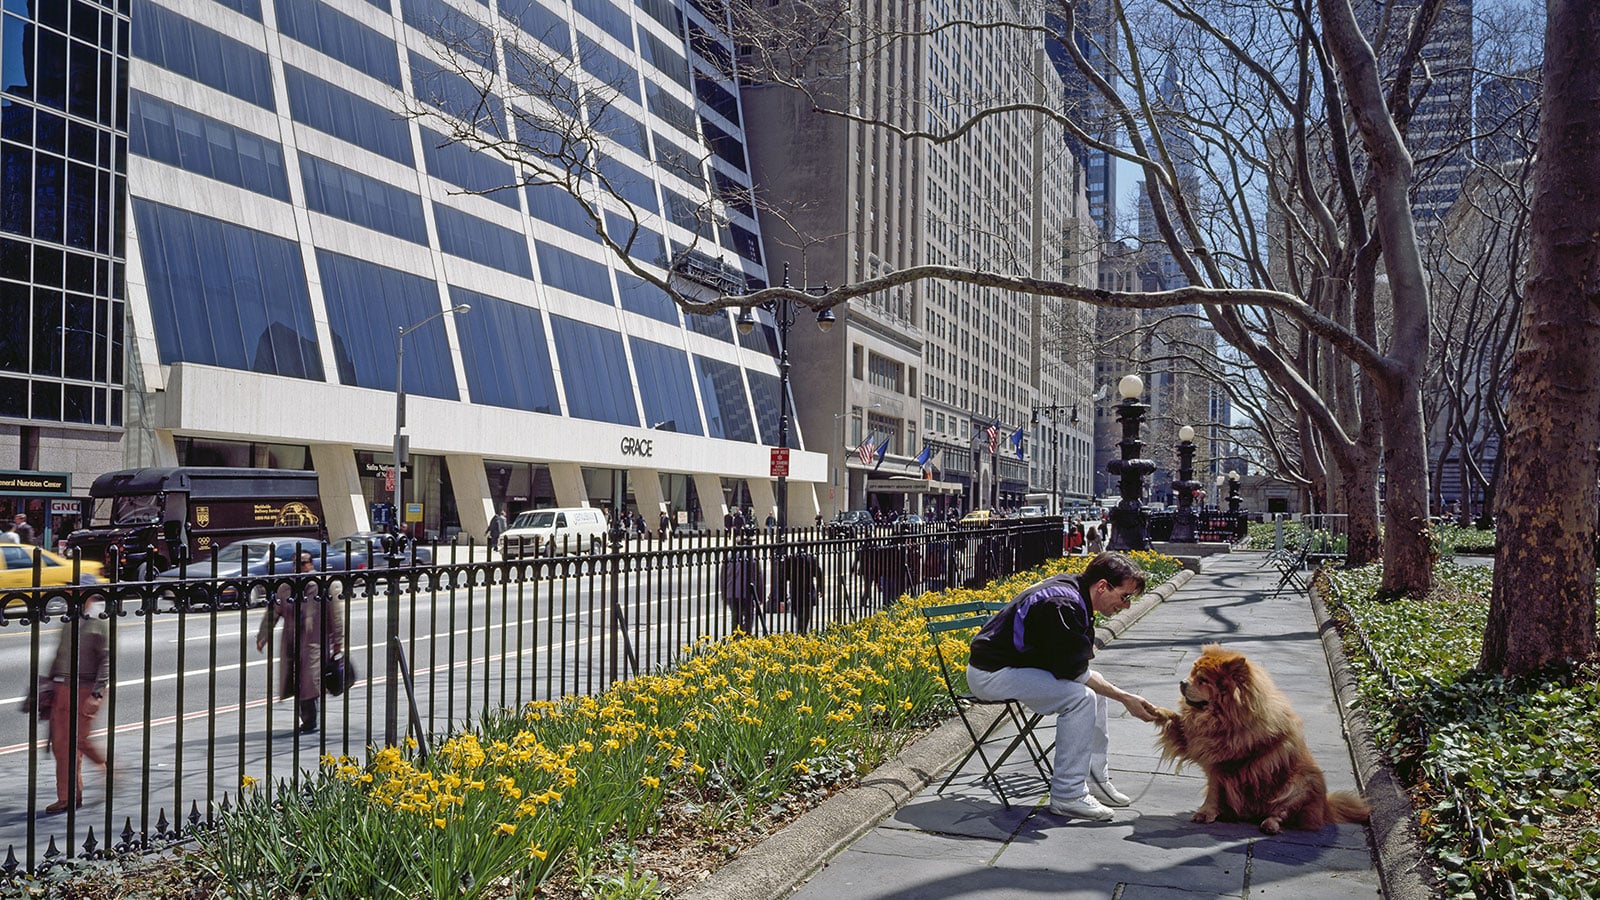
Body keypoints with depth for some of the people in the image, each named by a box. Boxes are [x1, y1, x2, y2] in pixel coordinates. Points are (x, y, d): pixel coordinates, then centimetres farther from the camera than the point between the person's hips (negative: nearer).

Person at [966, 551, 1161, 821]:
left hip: (1016, 664, 11)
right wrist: (1125, 698, -15)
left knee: (1096, 685, 11)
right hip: (991, 675, -11)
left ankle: (1095, 778, 15)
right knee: (1081, 697, -22)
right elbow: (1074, 672, -21)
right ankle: (1067, 797, -16)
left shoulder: (1071, 588, 5)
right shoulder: (1063, 606, -26)